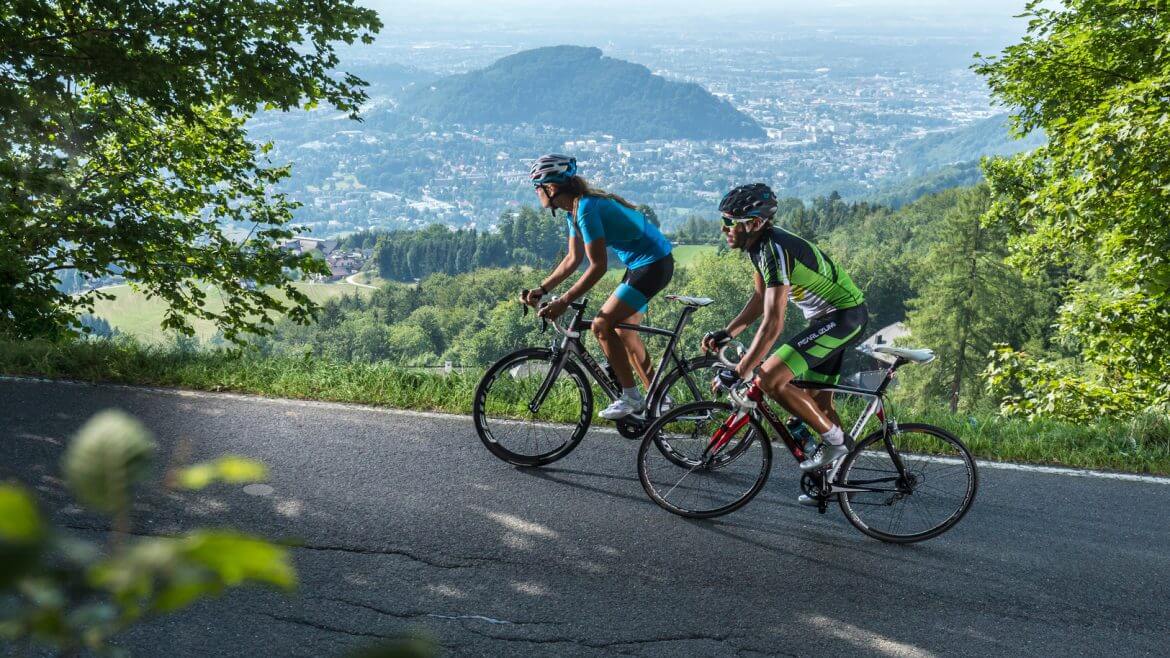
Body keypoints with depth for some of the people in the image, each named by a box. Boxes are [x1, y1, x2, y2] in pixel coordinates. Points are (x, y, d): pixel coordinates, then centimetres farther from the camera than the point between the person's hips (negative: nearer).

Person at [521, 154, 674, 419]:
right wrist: (541, 290, 7)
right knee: (623, 330, 16)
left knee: (602, 325, -11)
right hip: (642, 264, 10)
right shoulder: (575, 209, 8)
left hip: (653, 265, -10)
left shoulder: (586, 208, -22)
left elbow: (598, 266, -25)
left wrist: (562, 302, -24)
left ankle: (631, 397, -2)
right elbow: (573, 258, 14)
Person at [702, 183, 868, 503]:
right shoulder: (760, 244, 3)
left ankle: (834, 439, -5)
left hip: (843, 315, -10)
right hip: (826, 316, 10)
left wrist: (737, 374, -28)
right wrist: (726, 333, 7)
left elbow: (772, 324, -30)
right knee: (817, 402, 14)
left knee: (770, 379, -20)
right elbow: (760, 298, 16)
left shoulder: (775, 249, -27)